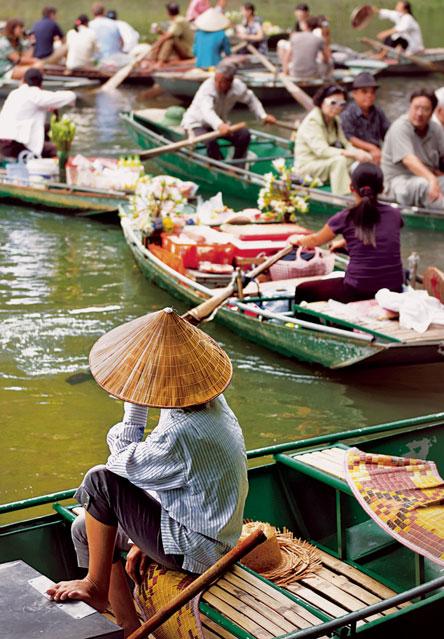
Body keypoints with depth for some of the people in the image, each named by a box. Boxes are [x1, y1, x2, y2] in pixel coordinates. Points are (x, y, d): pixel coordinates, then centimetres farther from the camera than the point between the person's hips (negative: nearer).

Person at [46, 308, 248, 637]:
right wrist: (144, 538, 12)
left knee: (101, 481, -12)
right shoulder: (213, 402, -3)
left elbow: (123, 464, -14)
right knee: (86, 531, 13)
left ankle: (95, 587, 4)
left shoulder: (179, 437, -33)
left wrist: (134, 406, -9)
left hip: (194, 551, -9)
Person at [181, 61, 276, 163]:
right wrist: (219, 125, -70)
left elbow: (251, 99, 8)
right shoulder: (207, 88, -32)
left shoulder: (238, 87, -15)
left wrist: (263, 116, -1)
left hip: (220, 123, 6)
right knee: (211, 141, -37)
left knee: (244, 135, -13)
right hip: (196, 124, -6)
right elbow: (207, 111, -51)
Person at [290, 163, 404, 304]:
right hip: (394, 290, 5)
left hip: (358, 292, -5)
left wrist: (298, 240, 40)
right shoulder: (394, 214, 6)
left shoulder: (346, 218, -2)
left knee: (302, 291, 17)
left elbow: (316, 240, 18)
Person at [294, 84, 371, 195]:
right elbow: (322, 150, -28)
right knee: (339, 160, -33)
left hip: (326, 163, 8)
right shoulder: (312, 121, -18)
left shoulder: (335, 120, 9)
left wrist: (357, 152, -19)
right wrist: (352, 154, -33)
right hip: (308, 166, -8)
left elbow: (345, 144, 5)